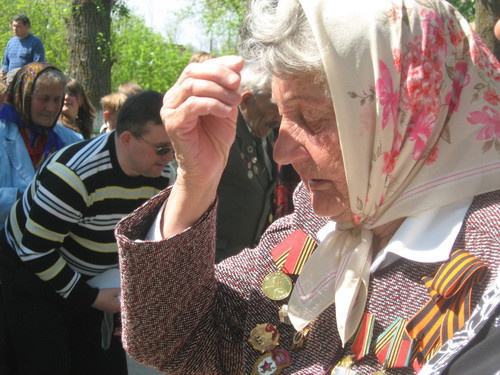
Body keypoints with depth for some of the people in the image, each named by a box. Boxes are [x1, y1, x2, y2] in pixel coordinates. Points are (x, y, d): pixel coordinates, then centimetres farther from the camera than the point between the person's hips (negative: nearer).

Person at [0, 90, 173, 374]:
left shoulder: (162, 176, -11)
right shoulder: (74, 175, -33)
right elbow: (35, 251, -27)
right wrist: (88, 298, -21)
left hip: (95, 278, 6)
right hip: (33, 273, -6)